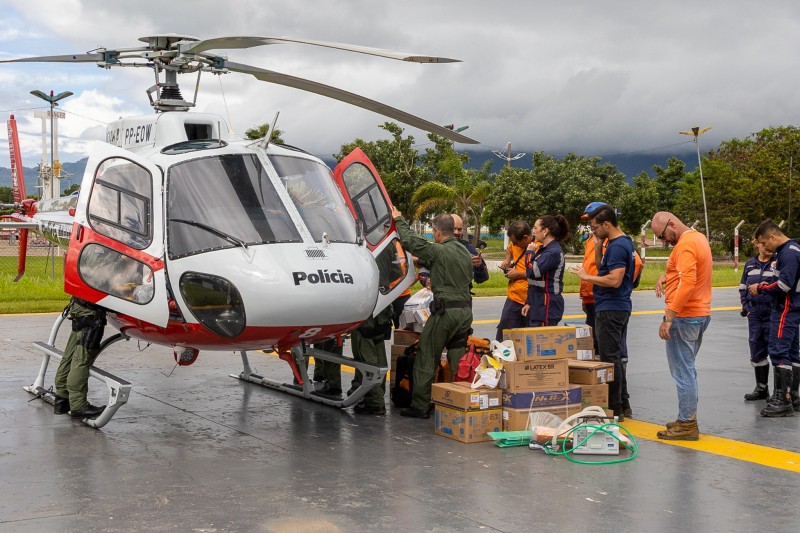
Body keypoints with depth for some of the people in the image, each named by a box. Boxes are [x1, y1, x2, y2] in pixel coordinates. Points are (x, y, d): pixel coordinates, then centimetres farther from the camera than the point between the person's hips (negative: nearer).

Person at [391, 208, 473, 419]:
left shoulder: (438, 251, -11)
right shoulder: (465, 252, 12)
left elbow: (410, 240, -5)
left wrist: (399, 219, 11)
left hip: (445, 311, -7)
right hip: (466, 310, 7)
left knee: (426, 358, 1)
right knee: (458, 360, 11)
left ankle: (420, 406, 3)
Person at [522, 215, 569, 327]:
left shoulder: (554, 252, -14)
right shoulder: (543, 250, 16)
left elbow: (532, 272, -23)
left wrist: (529, 252, -7)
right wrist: (528, 303, 17)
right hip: (537, 305, 9)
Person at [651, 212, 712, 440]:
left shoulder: (685, 245, -17)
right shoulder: (698, 237, 14)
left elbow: (687, 284, -27)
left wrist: (668, 318, -28)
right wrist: (666, 275, 5)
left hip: (684, 317, -10)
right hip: (701, 314, 10)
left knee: (682, 371, -6)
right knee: (688, 369, 17)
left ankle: (687, 425, -3)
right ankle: (688, 419, 22)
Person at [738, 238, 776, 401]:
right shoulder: (750, 264, 10)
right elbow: (743, 288, 17)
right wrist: (746, 308, 8)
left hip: (772, 313, -5)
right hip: (754, 313, 5)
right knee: (756, 350, 11)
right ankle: (761, 388, 24)